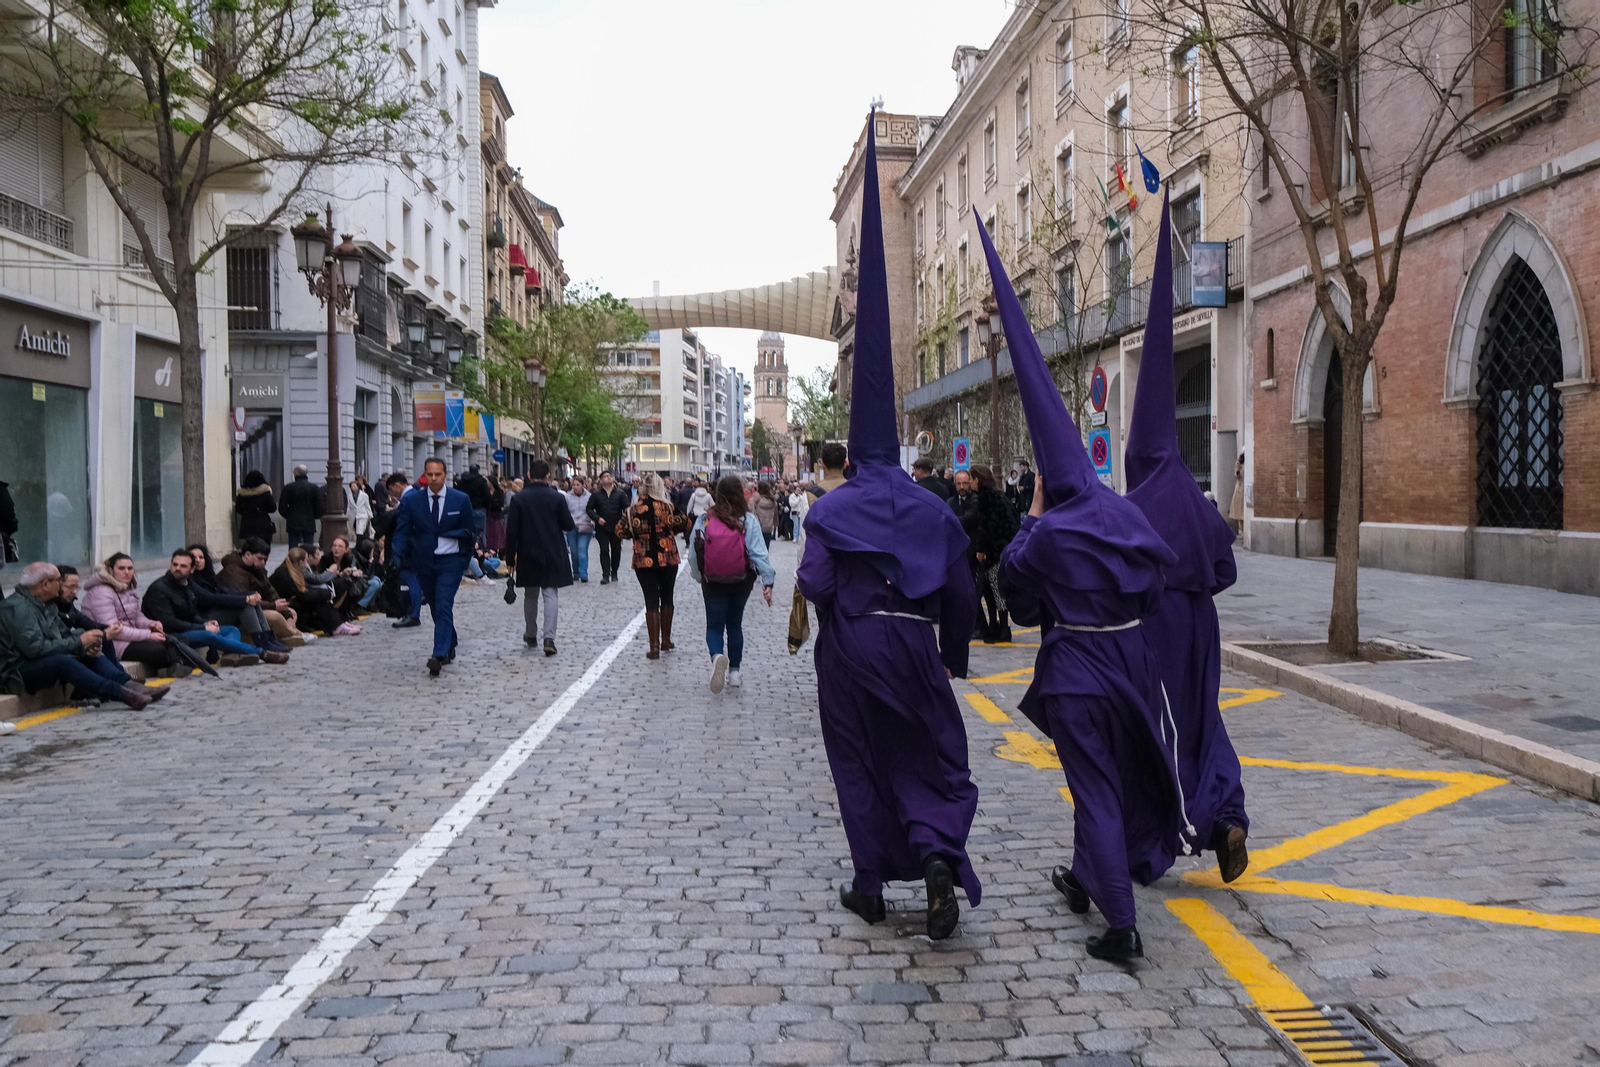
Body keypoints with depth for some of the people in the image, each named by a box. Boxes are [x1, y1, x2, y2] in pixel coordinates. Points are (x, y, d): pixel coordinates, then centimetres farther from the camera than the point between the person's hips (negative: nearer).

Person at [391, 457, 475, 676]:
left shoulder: (461, 500, -2)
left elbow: (468, 531, 6)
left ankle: (439, 655, -22)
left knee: (443, 607, -16)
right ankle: (449, 648, 33)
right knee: (436, 608, 15)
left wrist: (444, 534, -5)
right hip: (424, 562, 3)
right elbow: (402, 532, -3)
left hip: (450, 562, -3)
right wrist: (397, 558, -18)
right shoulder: (411, 500, 1)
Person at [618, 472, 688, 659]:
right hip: (668, 558, 1)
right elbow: (685, 524, 0)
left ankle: (654, 647, -3)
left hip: (644, 561, -1)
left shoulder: (634, 510, -7)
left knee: (651, 601, 2)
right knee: (667, 598, 17)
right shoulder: (668, 507, -6)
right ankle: (666, 640, 28)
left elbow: (622, 531, -3)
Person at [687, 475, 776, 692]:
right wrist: (768, 582, -12)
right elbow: (759, 553, -14)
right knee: (735, 624, 19)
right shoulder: (748, 521, -10)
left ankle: (717, 656, -23)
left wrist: (699, 577, 14)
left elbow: (694, 554, -2)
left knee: (714, 626, 8)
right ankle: (734, 671, 24)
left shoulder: (704, 520, -8)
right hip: (742, 582, 1)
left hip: (713, 582, -1)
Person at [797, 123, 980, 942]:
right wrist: (954, 655, 14)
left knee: (860, 763, 12)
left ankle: (871, 886, 19)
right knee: (934, 755, 11)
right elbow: (960, 591, 3)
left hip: (850, 652, -1)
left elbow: (816, 585, -15)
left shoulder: (829, 510, -6)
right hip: (915, 650, 1)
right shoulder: (935, 510, 2)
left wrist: (804, 574, 8)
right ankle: (937, 853, -14)